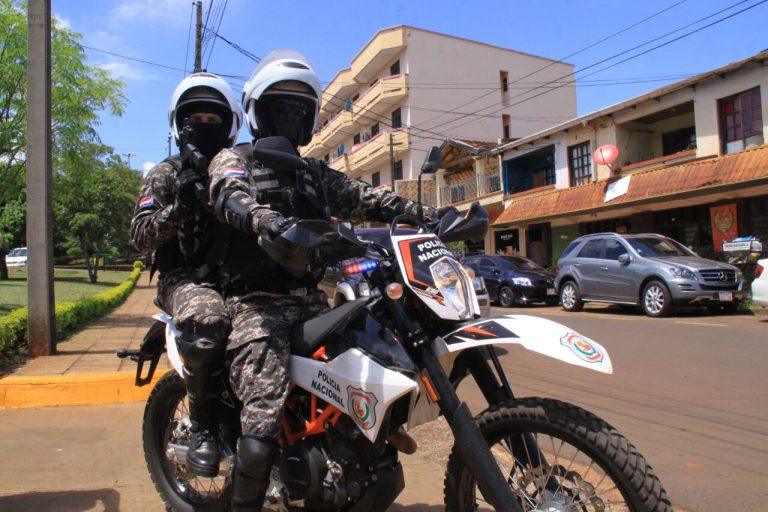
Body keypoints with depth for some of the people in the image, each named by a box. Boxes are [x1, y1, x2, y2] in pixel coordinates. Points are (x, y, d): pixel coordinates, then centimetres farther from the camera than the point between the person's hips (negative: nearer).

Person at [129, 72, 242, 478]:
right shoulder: (166, 175, 10)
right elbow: (139, 236, -2)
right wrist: (177, 209, -19)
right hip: (185, 278, -3)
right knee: (207, 318, -38)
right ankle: (203, 427, -21)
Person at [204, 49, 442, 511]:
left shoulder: (316, 174, 24)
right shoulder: (235, 159, 6)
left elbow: (364, 197, 10)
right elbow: (232, 197, -18)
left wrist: (426, 214, -7)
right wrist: (273, 221, -41)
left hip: (311, 300, 6)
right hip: (259, 305, -5)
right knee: (262, 433, -20)